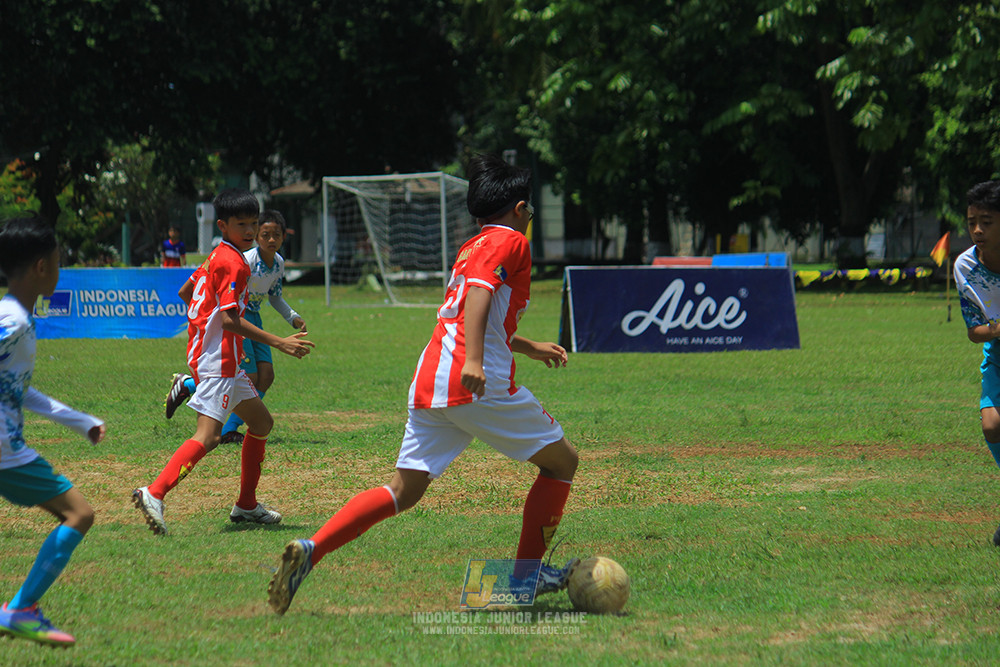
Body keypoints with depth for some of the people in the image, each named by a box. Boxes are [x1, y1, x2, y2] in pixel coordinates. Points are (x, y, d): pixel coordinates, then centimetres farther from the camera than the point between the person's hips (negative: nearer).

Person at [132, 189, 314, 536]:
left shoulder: (217, 257, 15)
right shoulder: (234, 263, -15)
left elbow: (184, 293, 25)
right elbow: (229, 320, -22)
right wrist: (279, 343, -22)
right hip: (218, 360, -11)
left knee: (261, 422, 20)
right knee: (208, 434, -21)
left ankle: (247, 505, 25)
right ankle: (154, 494, -33)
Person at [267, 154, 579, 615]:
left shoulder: (471, 247, 28)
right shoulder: (511, 242, 2)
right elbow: (480, 293, -17)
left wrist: (530, 348, 53)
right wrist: (475, 360, -30)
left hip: (429, 384, 8)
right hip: (484, 384, -8)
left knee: (404, 490, 6)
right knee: (561, 460, 10)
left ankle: (309, 550, -14)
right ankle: (527, 574, 8)